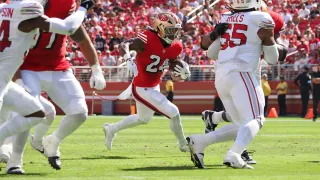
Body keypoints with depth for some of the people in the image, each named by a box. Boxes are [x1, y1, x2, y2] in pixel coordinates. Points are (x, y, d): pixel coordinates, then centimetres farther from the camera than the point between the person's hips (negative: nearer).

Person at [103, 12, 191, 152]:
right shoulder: (147, 40, -24)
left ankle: (112, 129, 47)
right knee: (173, 113, -8)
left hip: (154, 86, 9)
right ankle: (183, 145, 13)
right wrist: (129, 60, -52)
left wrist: (183, 73, -17)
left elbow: (175, 73, 6)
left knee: (143, 119, 30)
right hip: (142, 89, -9)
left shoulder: (174, 47, -2)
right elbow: (125, 46, -34)